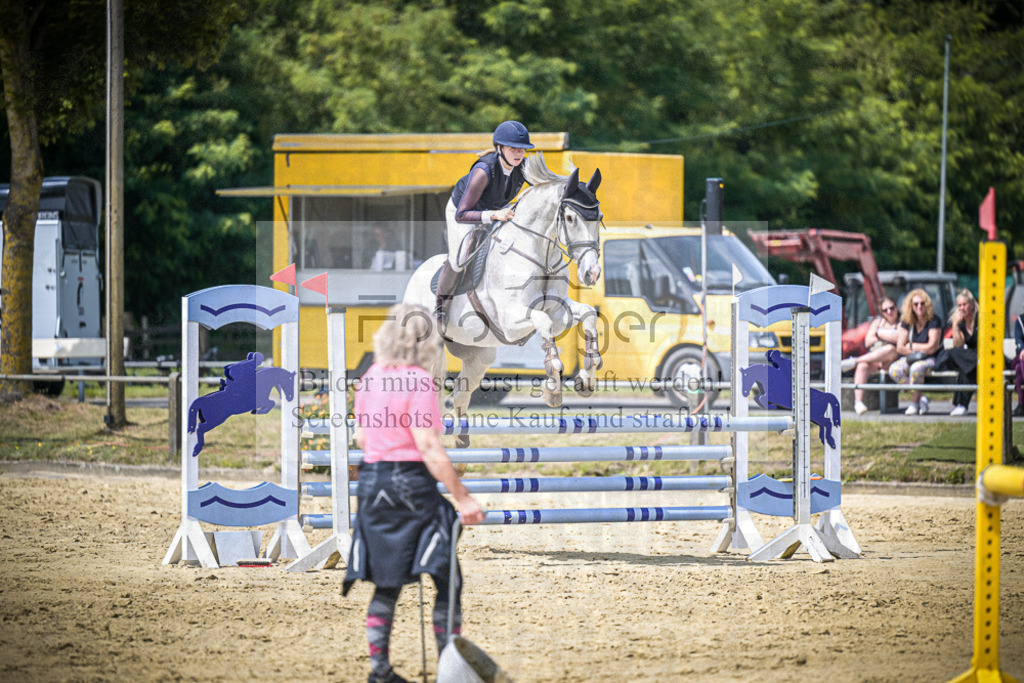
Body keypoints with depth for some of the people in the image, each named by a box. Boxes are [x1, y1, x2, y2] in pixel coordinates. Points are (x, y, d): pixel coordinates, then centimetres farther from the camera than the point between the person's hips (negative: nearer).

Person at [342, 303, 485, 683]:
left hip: (371, 480, 7)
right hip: (411, 482, -7)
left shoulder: (370, 378, 7)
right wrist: (463, 499, -16)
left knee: (387, 583, 14)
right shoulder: (418, 381, -14)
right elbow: (429, 449, -18)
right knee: (446, 579, 2)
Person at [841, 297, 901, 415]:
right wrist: (889, 336, 0)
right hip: (873, 359, 3)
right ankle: (858, 402, -46)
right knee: (862, 366, -33)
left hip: (893, 360, -3)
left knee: (890, 349, -39)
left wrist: (880, 333, -4)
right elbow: (868, 342, 10)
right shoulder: (878, 322, 22)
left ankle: (855, 361, -31)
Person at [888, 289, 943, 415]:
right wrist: (921, 350, -8)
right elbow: (899, 348, 1)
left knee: (916, 368, -39)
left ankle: (914, 402, -21)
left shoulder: (933, 321, -8)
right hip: (910, 359, 5)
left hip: (931, 360, -5)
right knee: (894, 370, -26)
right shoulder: (906, 322, 6)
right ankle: (921, 398, -17)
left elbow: (931, 348, -14)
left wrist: (911, 346, -3)